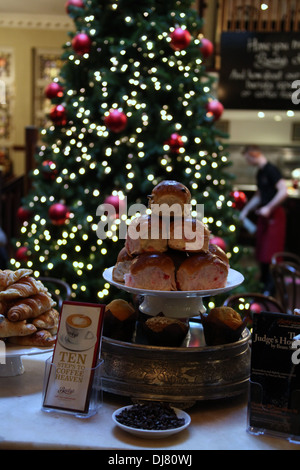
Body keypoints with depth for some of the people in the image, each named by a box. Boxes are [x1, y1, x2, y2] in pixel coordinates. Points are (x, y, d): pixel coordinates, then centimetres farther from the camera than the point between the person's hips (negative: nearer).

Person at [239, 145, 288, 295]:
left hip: (274, 215, -9)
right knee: (261, 252, 12)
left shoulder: (271, 170, -13)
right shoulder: (260, 173, 16)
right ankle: (265, 281, 22)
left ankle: (272, 288, -3)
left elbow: (283, 191, -22)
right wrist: (246, 210, 25)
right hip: (264, 215, 9)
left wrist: (268, 208, -21)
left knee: (271, 252, -8)